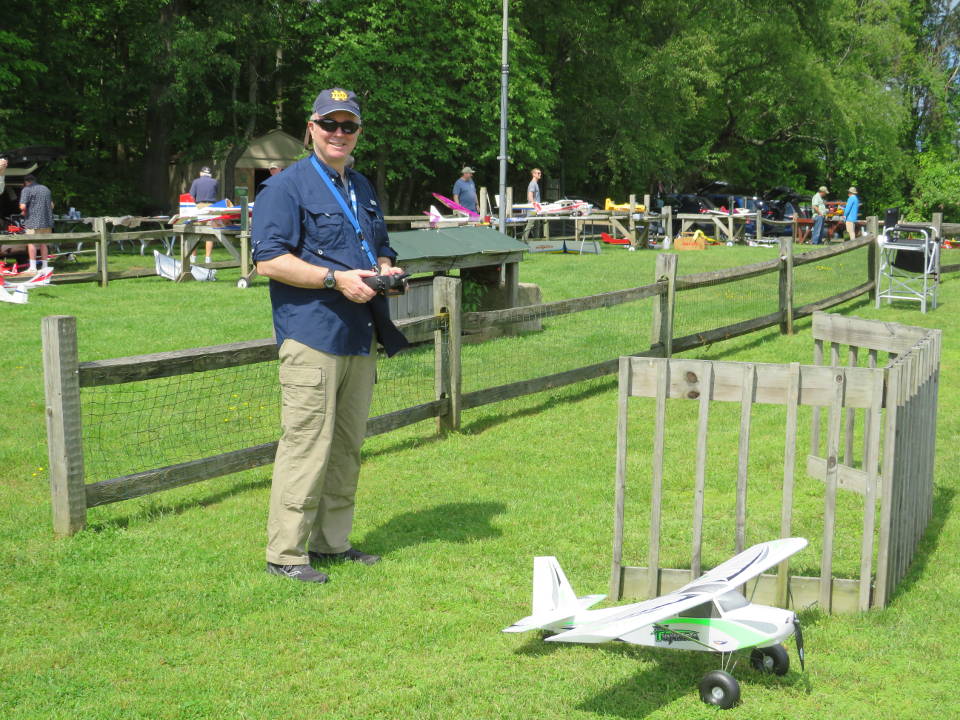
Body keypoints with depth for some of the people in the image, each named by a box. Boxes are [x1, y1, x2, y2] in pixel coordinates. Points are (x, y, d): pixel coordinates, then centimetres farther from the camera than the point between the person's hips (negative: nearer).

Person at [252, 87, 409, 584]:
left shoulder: (364, 190, 21)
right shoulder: (284, 188, -4)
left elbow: (380, 249, 31)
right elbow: (268, 260, -14)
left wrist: (385, 269, 6)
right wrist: (336, 279, -19)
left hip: (360, 338, 8)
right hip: (311, 337, -8)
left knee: (347, 446, 12)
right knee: (306, 445, -9)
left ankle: (331, 541, 23)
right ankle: (285, 552, 0)